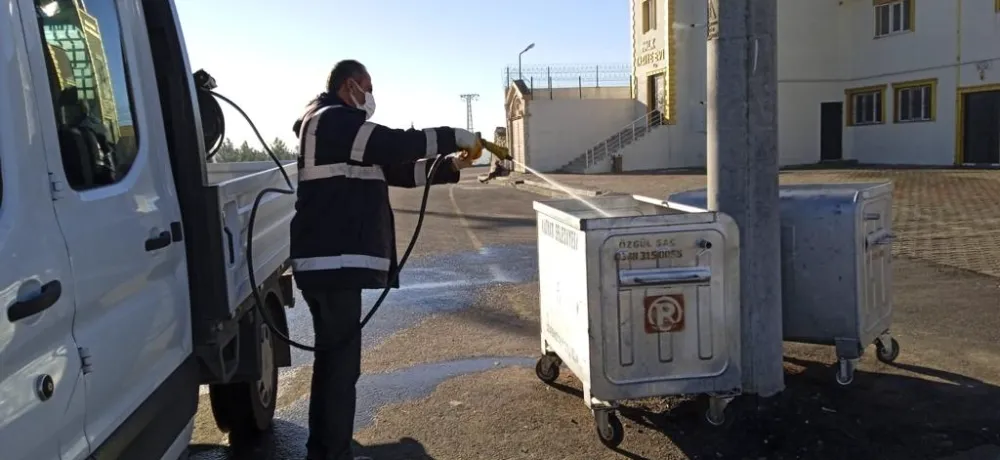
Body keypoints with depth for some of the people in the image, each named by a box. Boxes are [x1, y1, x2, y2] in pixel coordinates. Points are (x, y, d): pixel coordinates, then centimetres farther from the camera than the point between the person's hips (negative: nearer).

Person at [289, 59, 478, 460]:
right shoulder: (333, 121, -9)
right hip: (333, 261, -11)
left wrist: (450, 165, 11)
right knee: (341, 361, -7)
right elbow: (399, 144, -18)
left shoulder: (335, 129, 23)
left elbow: (394, 169, 20)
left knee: (332, 357, 18)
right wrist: (456, 137, -6)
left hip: (327, 260, 11)